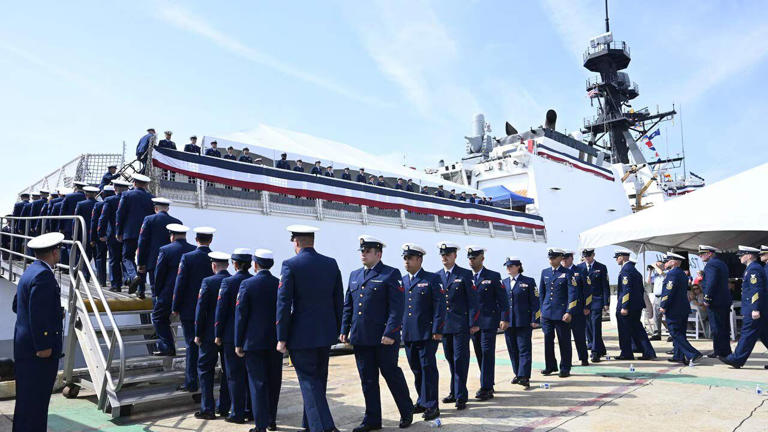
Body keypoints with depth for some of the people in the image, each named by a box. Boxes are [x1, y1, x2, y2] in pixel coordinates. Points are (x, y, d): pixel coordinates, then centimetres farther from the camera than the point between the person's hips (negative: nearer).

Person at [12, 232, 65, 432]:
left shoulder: (31, 271, 13)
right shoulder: (43, 275, -19)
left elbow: (17, 306, 21)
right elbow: (37, 314, -23)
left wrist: (55, 312, 19)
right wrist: (43, 346, -20)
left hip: (26, 346, 10)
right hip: (38, 350, -10)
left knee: (27, 399, 18)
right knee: (33, 400, -4)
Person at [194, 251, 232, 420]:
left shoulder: (208, 282, -10)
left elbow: (201, 309, -11)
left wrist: (198, 333, -4)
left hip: (211, 333, -4)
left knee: (205, 369, 8)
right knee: (228, 371, 12)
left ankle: (207, 409, 8)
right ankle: (224, 407, 19)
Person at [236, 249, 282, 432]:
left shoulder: (247, 284, -8)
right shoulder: (280, 284, 0)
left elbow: (241, 314, -7)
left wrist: (238, 343, -1)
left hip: (254, 341, -3)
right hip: (275, 341, 3)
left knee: (258, 383, 3)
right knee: (274, 381, 14)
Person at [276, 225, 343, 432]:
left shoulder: (290, 265, -11)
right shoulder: (331, 264, 3)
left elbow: (284, 304, -13)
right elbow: (339, 301, 7)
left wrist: (281, 338, -7)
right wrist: (337, 331, 16)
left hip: (302, 335, -5)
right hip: (326, 334, 5)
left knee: (309, 381, 1)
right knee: (318, 380, 17)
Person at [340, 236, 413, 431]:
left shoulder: (391, 274, -5)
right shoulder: (354, 275, 14)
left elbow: (396, 307, -11)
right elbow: (348, 306, 17)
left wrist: (390, 333, -18)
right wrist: (344, 330, 9)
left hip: (384, 338, -5)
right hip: (360, 338, 6)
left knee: (392, 375, 6)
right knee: (367, 379, 11)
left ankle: (407, 412, 26)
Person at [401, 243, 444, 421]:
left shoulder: (432, 279, -3)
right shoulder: (402, 281, 13)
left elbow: (439, 305, -7)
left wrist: (437, 330, -13)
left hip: (427, 334, -5)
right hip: (408, 334, 5)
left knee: (428, 368, -2)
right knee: (416, 370, 13)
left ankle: (431, 405, 7)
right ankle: (422, 401, 26)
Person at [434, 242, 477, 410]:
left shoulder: (465, 274, -2)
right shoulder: (437, 276, 11)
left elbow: (472, 300, -5)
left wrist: (474, 323, -10)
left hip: (460, 324, -5)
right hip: (444, 325, 5)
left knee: (460, 360, -3)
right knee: (451, 359, 14)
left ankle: (461, 396, 2)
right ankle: (454, 392, 25)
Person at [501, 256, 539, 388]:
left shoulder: (528, 282, -1)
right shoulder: (504, 282, 11)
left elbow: (534, 302, -2)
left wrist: (535, 320, -8)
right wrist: (501, 319, 8)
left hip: (523, 322, -4)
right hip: (508, 322, 5)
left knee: (524, 349, -5)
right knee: (512, 350, 10)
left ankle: (524, 377, -6)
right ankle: (518, 374, 23)